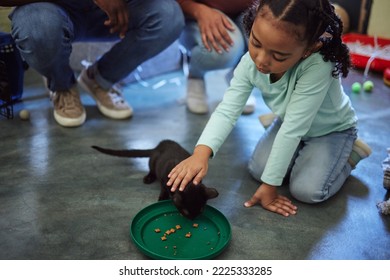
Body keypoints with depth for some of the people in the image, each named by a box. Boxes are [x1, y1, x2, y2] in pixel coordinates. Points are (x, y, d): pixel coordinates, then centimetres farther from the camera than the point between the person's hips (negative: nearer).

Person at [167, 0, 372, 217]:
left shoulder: (317, 66, -43)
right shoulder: (251, 62, -28)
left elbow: (293, 129, -39)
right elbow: (227, 110, -31)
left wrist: (270, 184, -31)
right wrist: (201, 152, -49)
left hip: (333, 129, -4)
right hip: (291, 124, 5)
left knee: (307, 191, -19)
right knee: (258, 170, -9)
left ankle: (351, 151, 8)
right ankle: (305, 152, 17)